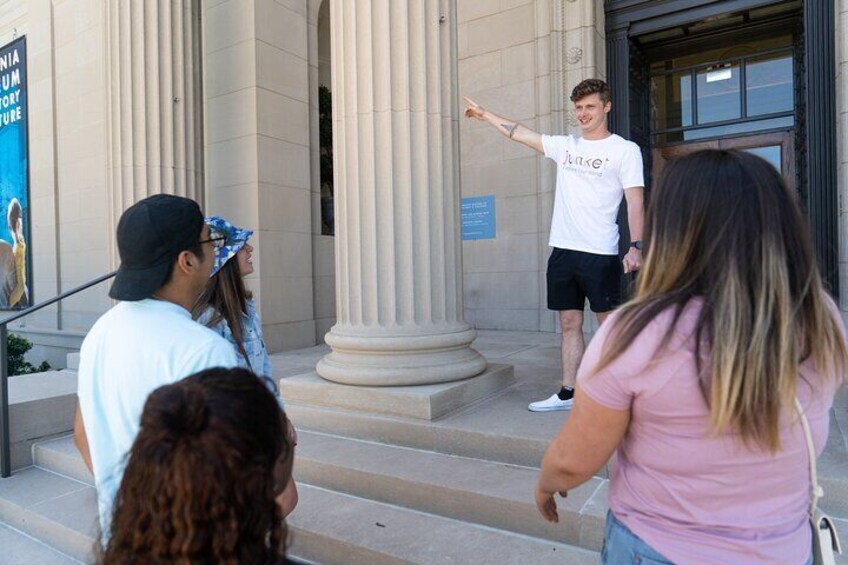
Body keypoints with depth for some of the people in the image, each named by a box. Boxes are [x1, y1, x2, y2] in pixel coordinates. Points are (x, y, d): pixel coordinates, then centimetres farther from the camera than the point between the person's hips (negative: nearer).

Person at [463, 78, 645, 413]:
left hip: (600, 253, -5)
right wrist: (485, 115, 30)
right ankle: (568, 393, 16)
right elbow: (520, 133, 23)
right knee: (569, 324, 9)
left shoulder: (625, 150, 1)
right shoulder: (565, 145, 14)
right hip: (562, 250, 5)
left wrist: (636, 247, -17)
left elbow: (635, 201, -6)